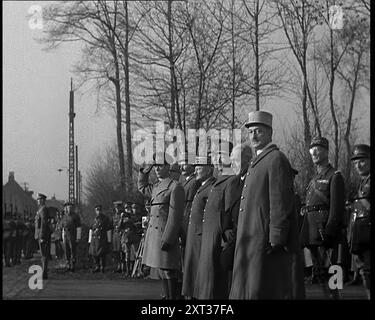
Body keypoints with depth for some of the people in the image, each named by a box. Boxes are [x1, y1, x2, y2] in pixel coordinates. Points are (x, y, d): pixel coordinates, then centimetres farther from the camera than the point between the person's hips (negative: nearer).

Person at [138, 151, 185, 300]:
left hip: (166, 234, -9)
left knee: (168, 271, -6)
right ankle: (167, 297, 18)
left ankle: (173, 298, -3)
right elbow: (142, 187, 37)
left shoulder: (175, 187, -10)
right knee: (161, 271, 12)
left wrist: (167, 239, -20)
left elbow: (175, 216, -15)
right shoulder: (156, 187, 15)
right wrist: (143, 173, 18)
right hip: (153, 233, 9)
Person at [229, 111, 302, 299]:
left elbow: (281, 203, -17)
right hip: (253, 242, 10)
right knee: (249, 289, 9)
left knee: (268, 291, -8)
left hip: (267, 242, -10)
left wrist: (276, 240, -21)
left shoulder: (276, 159, -10)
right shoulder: (257, 162, 21)